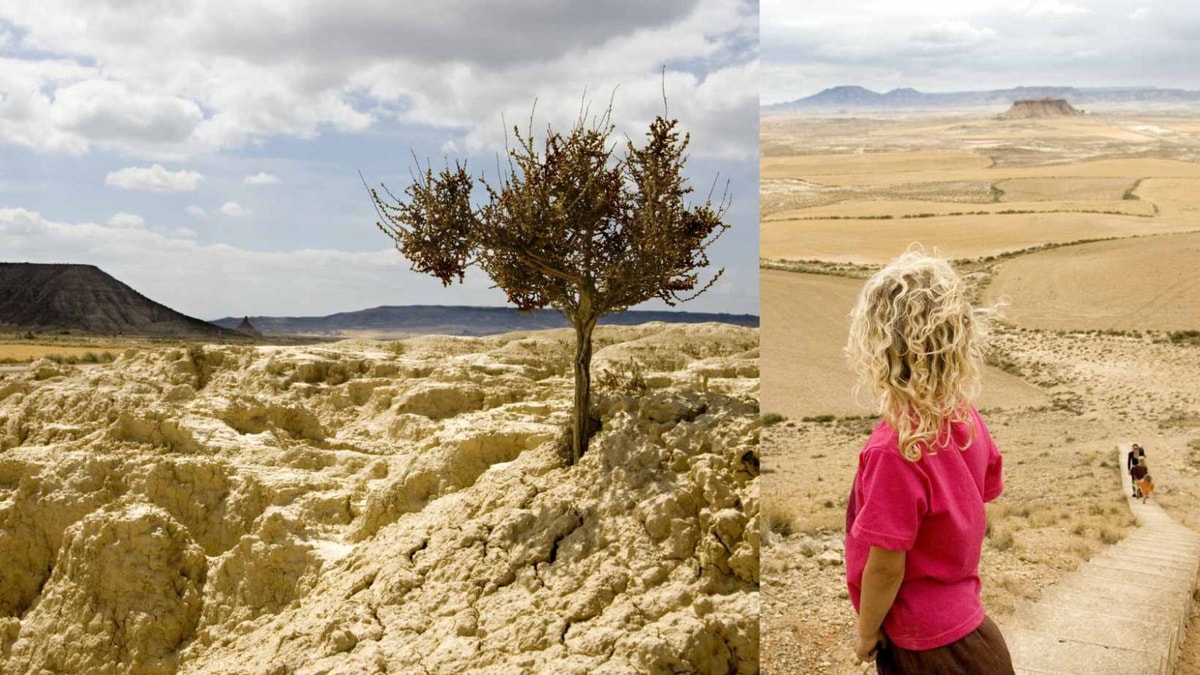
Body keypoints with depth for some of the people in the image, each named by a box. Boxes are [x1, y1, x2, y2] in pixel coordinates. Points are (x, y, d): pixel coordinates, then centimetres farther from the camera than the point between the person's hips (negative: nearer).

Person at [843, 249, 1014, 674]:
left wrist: (866, 632, -5)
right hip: (964, 618, 7)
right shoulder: (966, 416, -8)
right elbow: (985, 492, 7)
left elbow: (886, 565, -22)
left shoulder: (894, 450, -30)